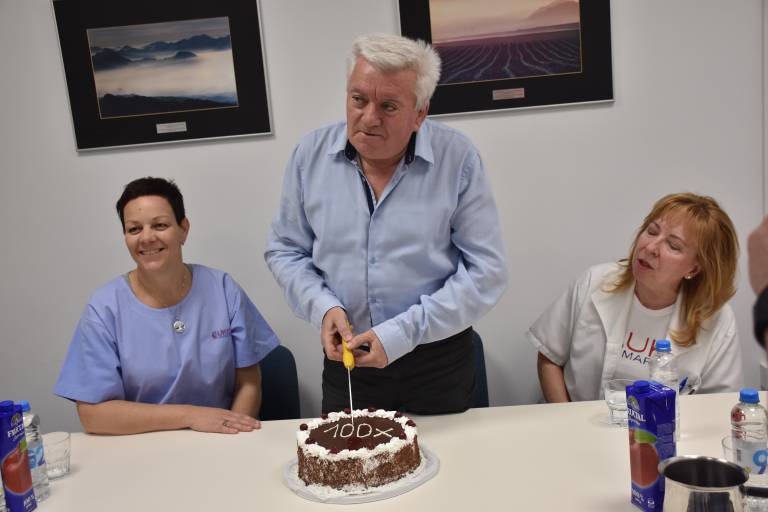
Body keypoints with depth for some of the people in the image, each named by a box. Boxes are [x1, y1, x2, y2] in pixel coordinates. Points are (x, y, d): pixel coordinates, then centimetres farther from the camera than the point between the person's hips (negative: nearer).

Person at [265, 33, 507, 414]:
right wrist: (321, 307, -14)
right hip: (344, 359, 2)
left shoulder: (458, 159, -13)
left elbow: (486, 271, -12)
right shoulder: (311, 154, -6)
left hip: (439, 362, -1)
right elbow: (285, 250, 5)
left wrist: (403, 333, -19)